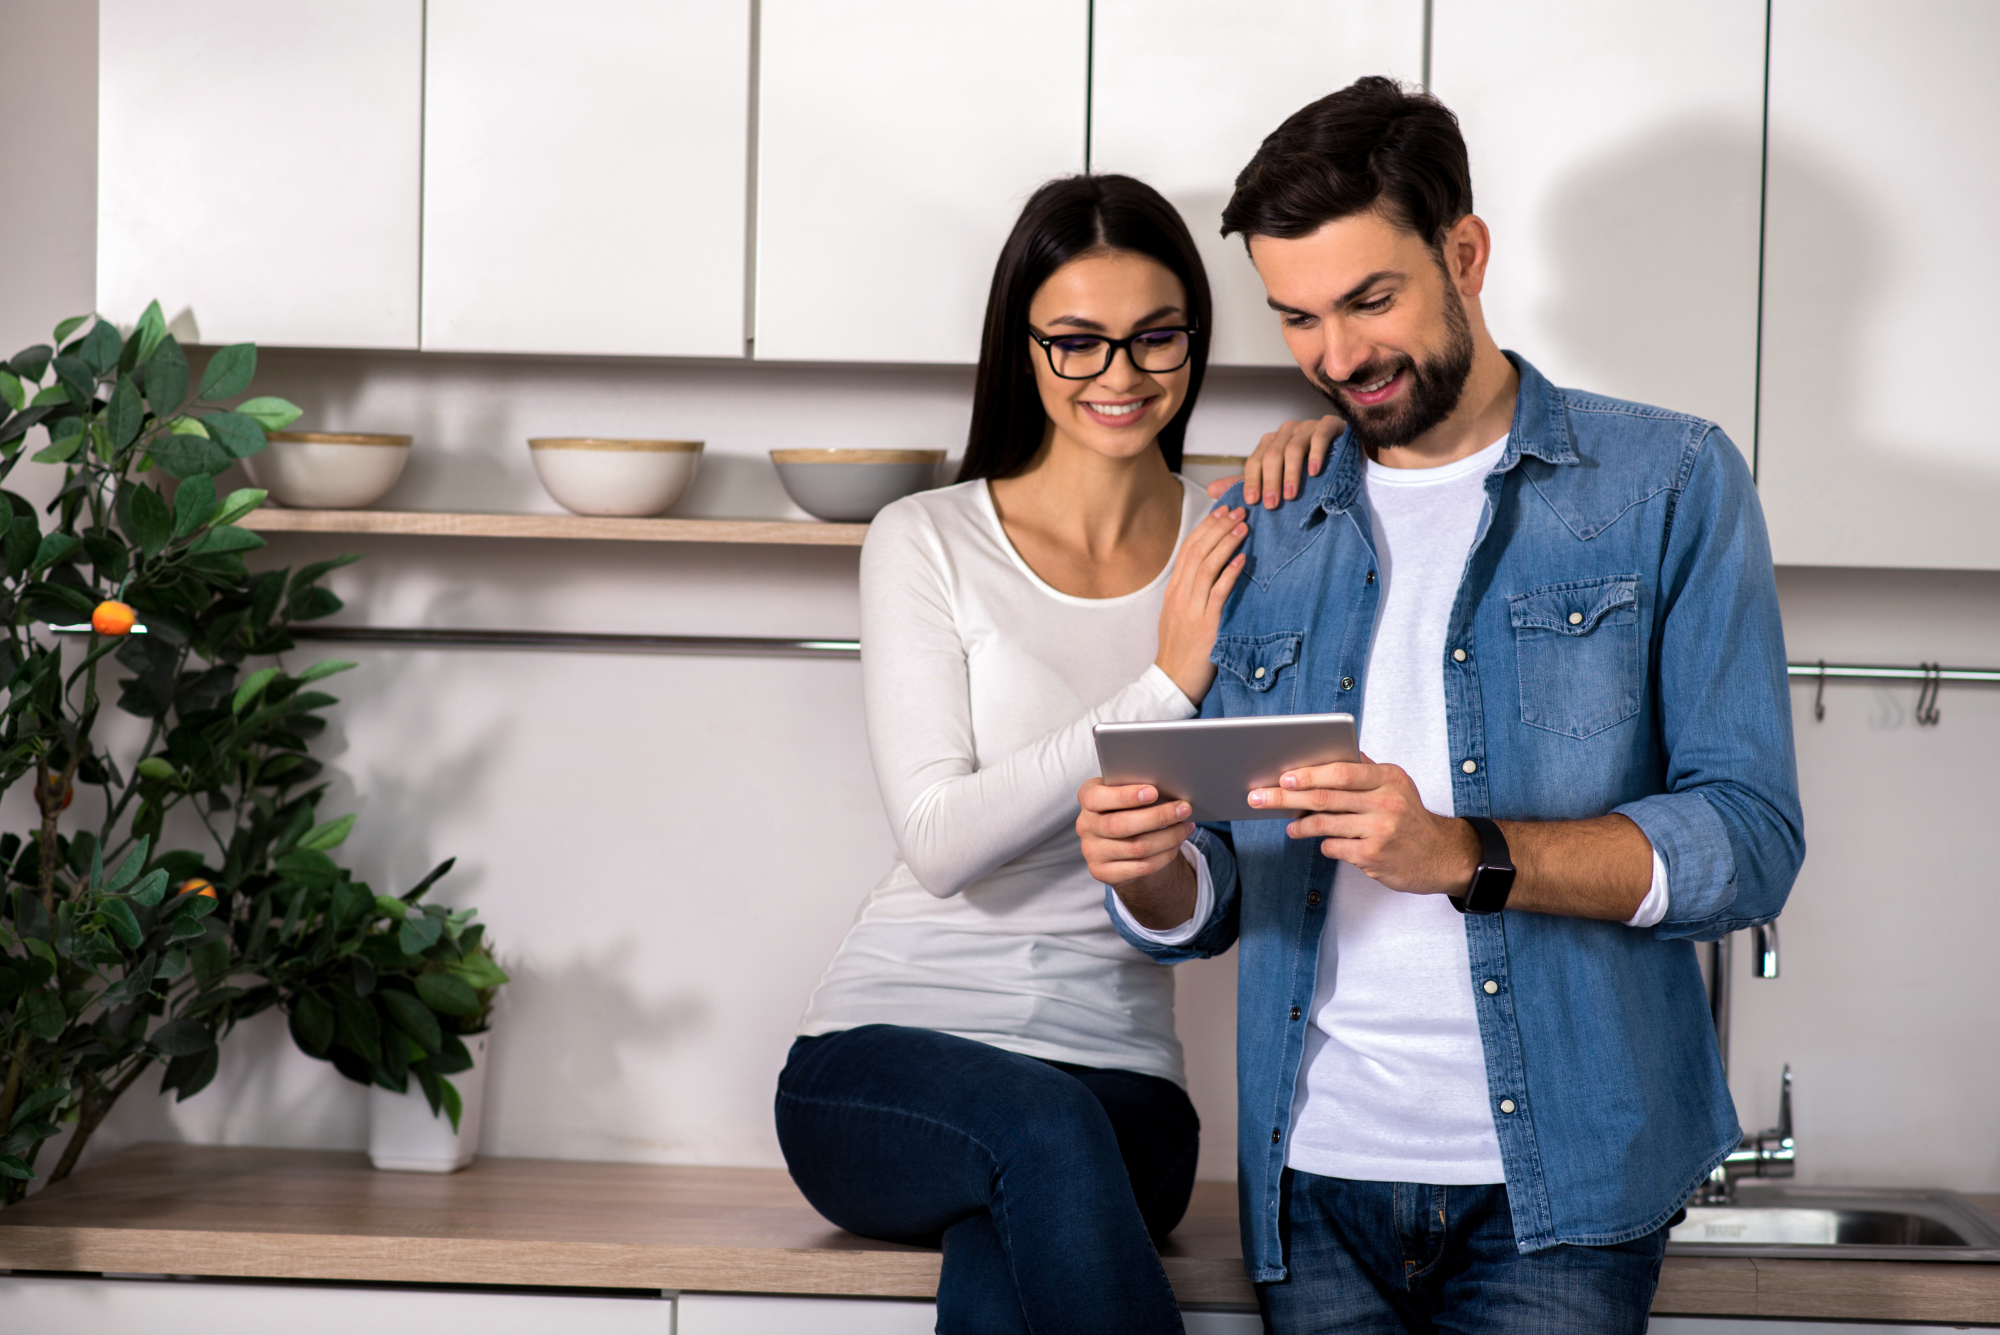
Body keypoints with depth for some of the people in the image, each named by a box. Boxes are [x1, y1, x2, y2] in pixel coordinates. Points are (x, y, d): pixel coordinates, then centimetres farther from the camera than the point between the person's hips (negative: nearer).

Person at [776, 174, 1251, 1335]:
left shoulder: (1236, 549, 9)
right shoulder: (931, 543, 2)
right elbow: (941, 841, -8)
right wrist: (1163, 687, -18)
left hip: (1120, 1078, 1)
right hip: (889, 1052, -1)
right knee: (1044, 1127, -36)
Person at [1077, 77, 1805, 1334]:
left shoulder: (1668, 484, 0)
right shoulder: (1263, 537, 12)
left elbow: (1750, 841, -9)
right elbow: (1210, 904, 12)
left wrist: (1464, 855, -22)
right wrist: (1153, 875, -12)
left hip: (1555, 1181, -3)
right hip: (1317, 1181, 3)